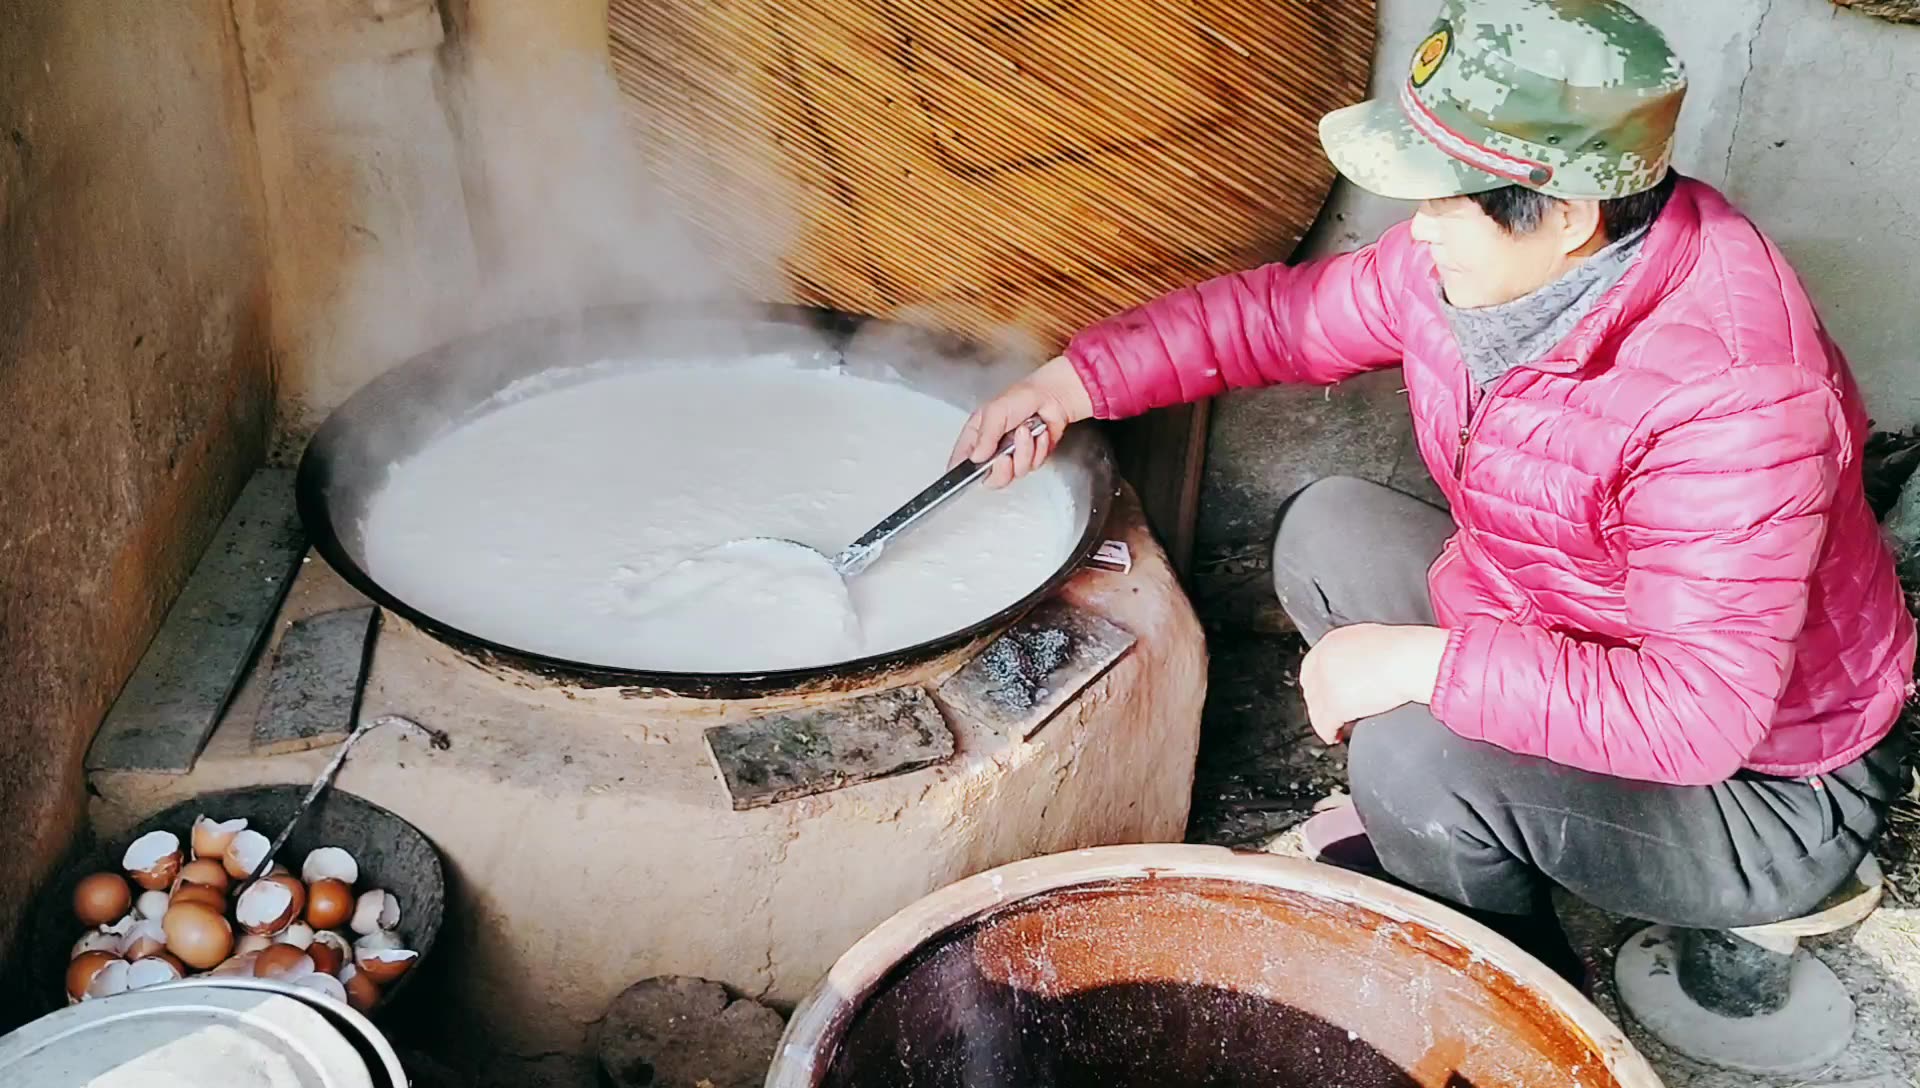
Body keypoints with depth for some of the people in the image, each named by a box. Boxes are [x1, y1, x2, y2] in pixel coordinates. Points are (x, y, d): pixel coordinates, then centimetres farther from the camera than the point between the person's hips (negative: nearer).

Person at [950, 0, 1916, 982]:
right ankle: (1411, 828, 19)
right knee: (1327, 532, 6)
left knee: (1414, 753, -29)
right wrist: (1075, 378, -4)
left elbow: (1697, 715, -37)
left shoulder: (1734, 395, -36)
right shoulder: (1489, 256, -12)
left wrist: (1422, 661, -33)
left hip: (1761, 793, -8)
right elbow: (1291, 313, 3)